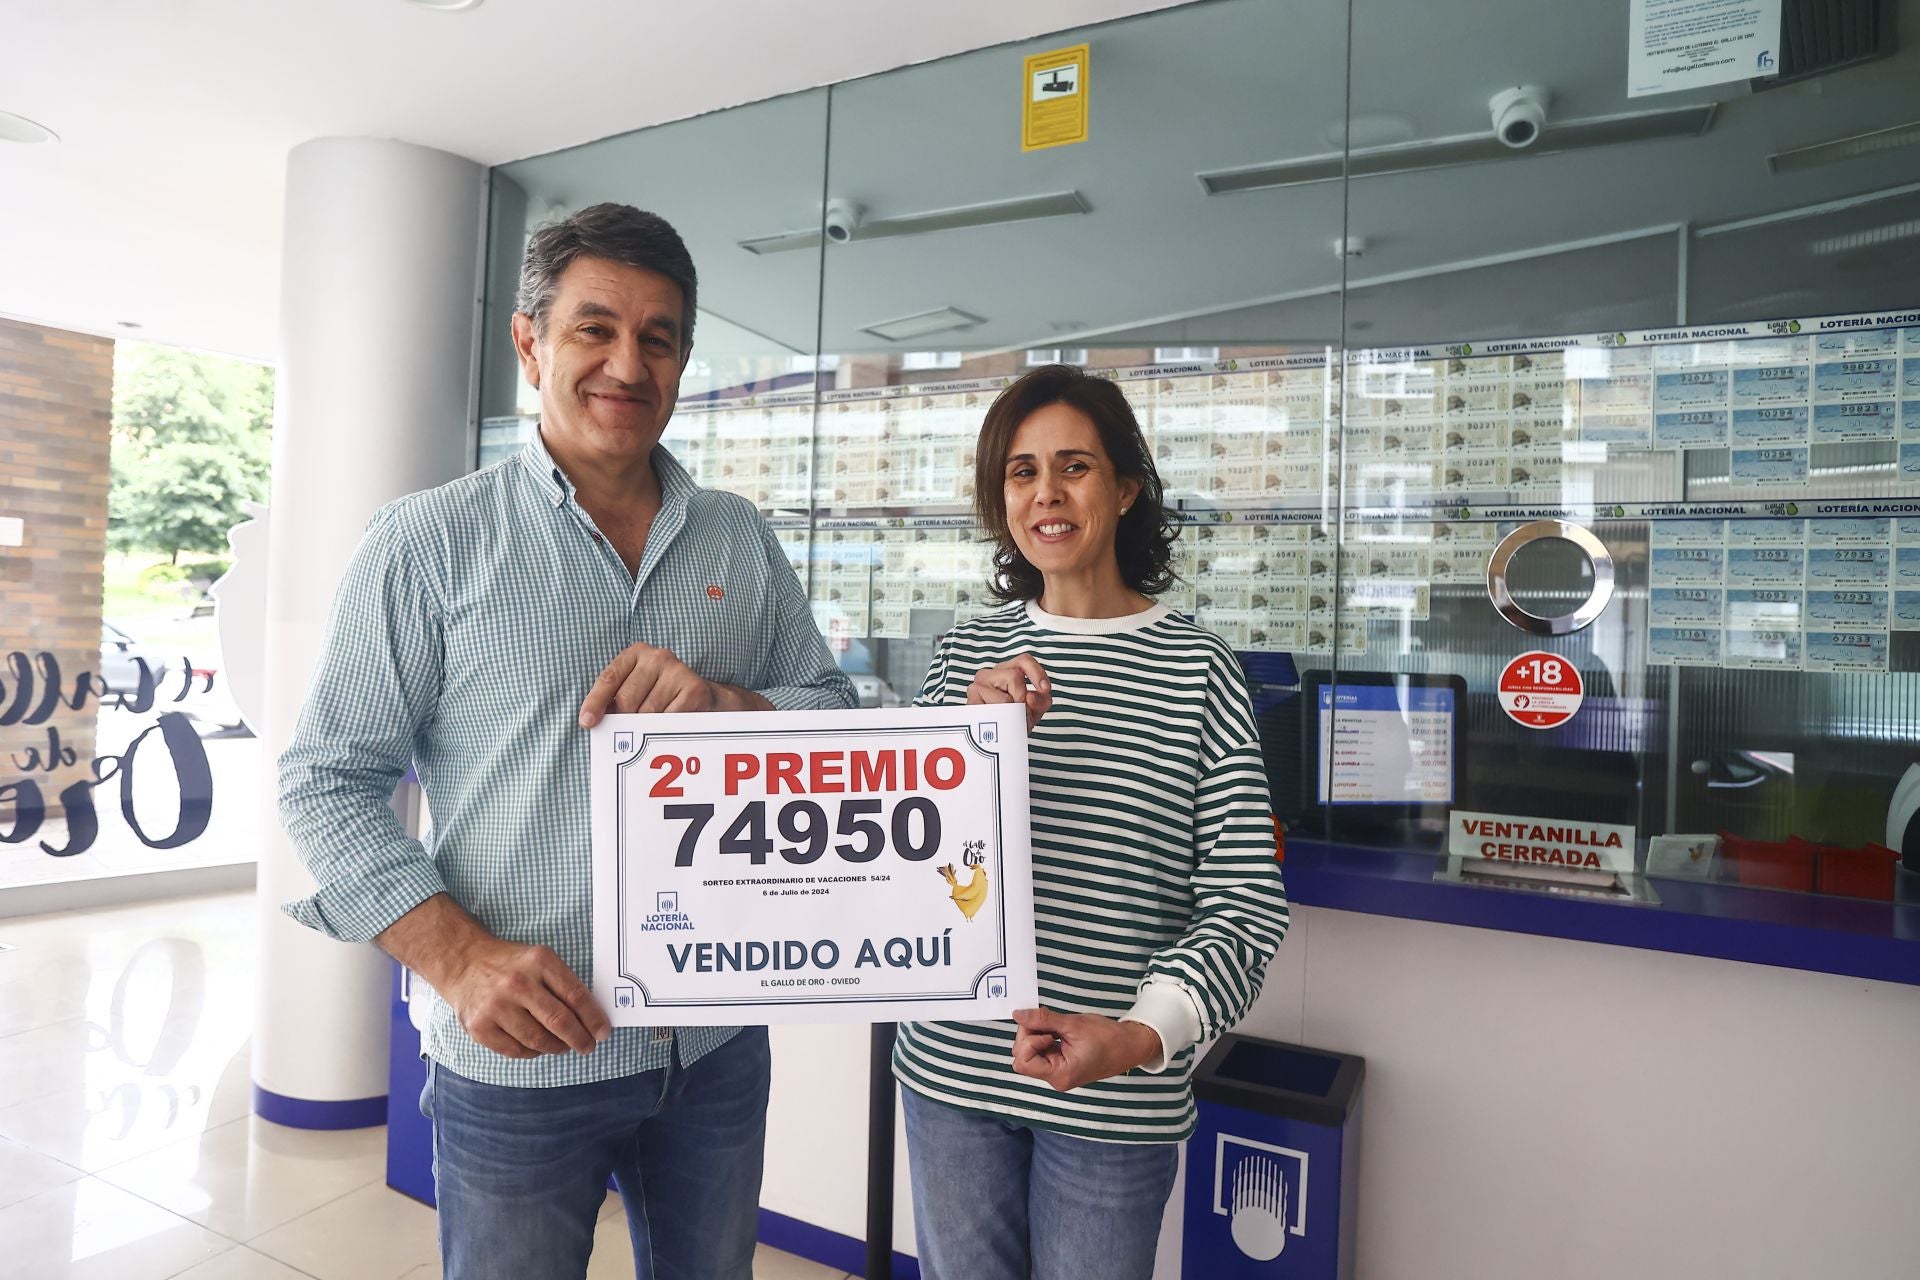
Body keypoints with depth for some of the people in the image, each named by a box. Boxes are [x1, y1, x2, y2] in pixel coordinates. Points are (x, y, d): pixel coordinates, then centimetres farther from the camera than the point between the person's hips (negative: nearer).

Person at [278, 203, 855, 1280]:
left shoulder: (743, 540, 5)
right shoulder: (429, 544, -6)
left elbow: (840, 721, 5)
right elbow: (329, 784, -6)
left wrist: (725, 703, -15)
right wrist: (460, 957, -19)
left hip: (719, 1045, 4)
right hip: (518, 1063, -3)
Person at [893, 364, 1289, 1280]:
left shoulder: (1196, 668, -7)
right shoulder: (967, 655, 3)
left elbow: (1247, 897, -8)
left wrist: (1143, 1034, -22)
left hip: (1118, 1096, -3)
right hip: (951, 1068, 3)